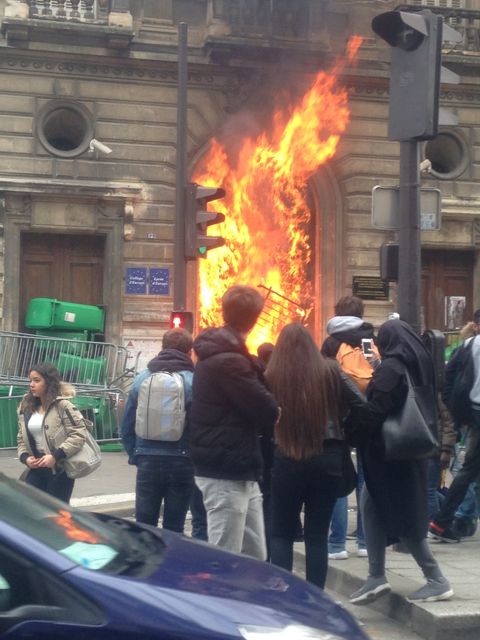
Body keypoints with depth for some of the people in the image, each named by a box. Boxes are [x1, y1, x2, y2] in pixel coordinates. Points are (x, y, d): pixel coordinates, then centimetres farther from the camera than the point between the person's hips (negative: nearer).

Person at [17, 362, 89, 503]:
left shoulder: (62, 405, -10)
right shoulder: (26, 407, 9)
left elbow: (79, 434, -16)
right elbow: (21, 438, 15)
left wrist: (55, 456, -22)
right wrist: (25, 457, -6)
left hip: (60, 470, -6)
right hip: (36, 469, 6)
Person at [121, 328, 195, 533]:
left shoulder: (142, 379, 3)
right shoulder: (193, 382, -9)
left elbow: (126, 426, 6)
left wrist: (135, 455, 13)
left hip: (147, 462, 3)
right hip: (181, 461, -2)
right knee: (174, 528, 5)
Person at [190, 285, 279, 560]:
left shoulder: (219, 354, 14)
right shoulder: (228, 360, -19)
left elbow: (253, 395, 15)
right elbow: (267, 411, -17)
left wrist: (265, 417, -1)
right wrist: (276, 411, 2)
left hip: (240, 472, 10)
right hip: (226, 474, -10)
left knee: (255, 556, 14)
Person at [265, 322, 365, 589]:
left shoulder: (272, 375, -6)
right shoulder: (330, 371, -2)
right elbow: (359, 404, 0)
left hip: (286, 459, -1)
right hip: (328, 458, 1)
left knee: (282, 533, 10)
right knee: (318, 534, 8)